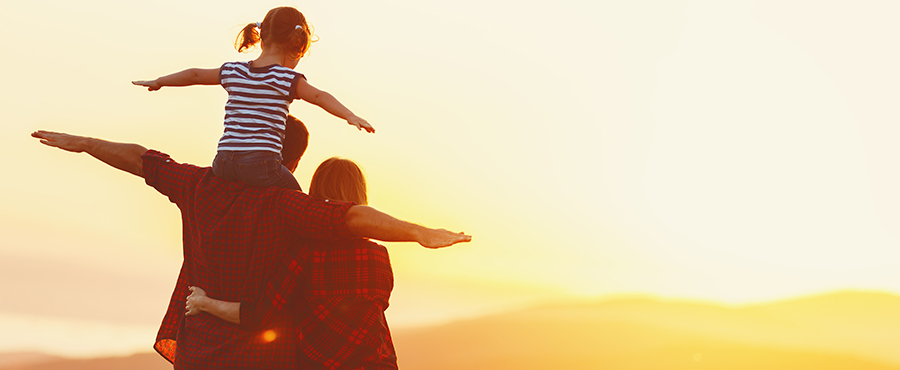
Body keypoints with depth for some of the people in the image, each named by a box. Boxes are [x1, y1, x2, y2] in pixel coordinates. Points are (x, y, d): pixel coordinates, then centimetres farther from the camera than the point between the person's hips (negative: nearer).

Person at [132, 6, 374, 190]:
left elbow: (195, 75, 27)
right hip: (262, 165, -5)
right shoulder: (287, 79, 0)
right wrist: (350, 116, -23)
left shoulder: (233, 72, 16)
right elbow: (319, 96, -14)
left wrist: (159, 82, 41)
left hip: (224, 163, 5)